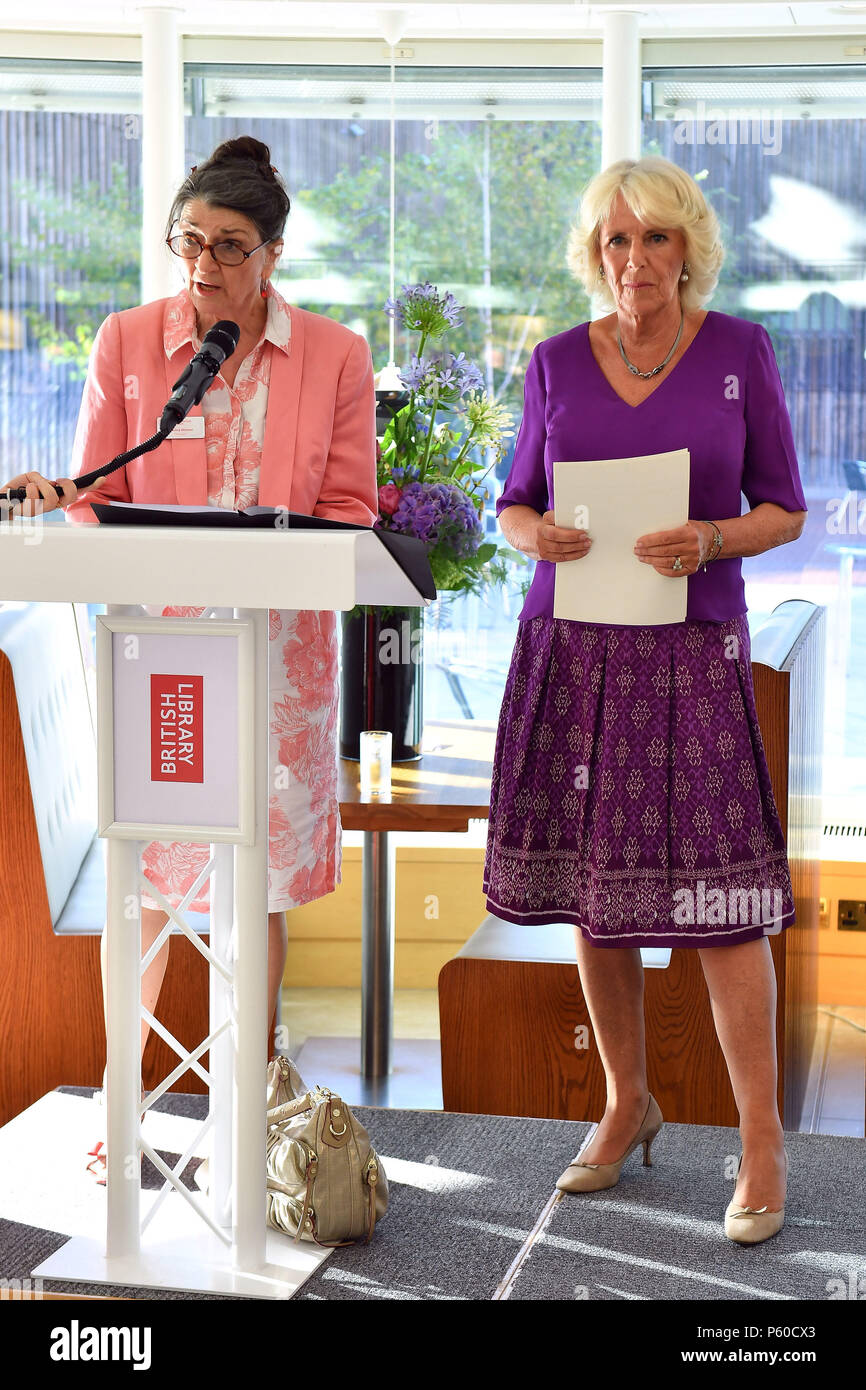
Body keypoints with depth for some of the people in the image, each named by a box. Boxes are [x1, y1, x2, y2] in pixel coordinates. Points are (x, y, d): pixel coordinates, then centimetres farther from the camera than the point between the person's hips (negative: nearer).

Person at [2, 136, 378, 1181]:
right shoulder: (126, 343, 4)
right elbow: (99, 499, 5)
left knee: (260, 884, 5)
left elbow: (350, 511, 3)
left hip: (278, 645, 0)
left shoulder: (333, 356, 3)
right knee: (144, 876, 0)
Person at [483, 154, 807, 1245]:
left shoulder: (738, 352, 3)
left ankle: (761, 1136, 3)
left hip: (692, 647, -2)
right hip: (573, 645, 3)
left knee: (718, 892, -8)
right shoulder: (558, 363, 7)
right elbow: (515, 503, 14)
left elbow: (784, 508, 5)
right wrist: (537, 534, -9)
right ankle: (627, 1103, 25)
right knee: (589, 883, 7)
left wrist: (708, 541, -14)